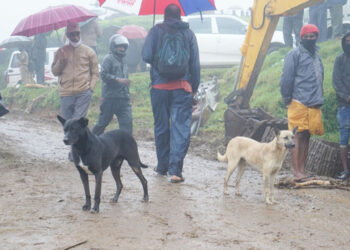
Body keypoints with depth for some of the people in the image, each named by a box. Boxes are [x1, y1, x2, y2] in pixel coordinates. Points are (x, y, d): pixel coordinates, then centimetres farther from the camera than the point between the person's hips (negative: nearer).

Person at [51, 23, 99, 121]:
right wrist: (61, 62, -7)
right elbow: (54, 72, 11)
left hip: (83, 93, -2)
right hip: (66, 94, 2)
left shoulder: (88, 51, 5)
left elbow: (95, 73, 8)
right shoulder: (62, 51, 10)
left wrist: (90, 88, -5)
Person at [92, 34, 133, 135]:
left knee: (127, 122, -6)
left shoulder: (123, 61, 21)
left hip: (124, 98, 6)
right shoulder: (108, 59, -3)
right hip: (110, 97, -6)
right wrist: (118, 80, -21)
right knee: (103, 121, 3)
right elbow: (104, 75, -14)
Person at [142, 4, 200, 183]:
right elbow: (195, 63, 5)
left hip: (160, 87, 0)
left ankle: (162, 166, 23)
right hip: (182, 87, 0)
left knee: (161, 127, 13)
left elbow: (146, 56, -6)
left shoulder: (156, 31, 2)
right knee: (181, 127, -2)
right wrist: (194, 86, 13)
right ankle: (175, 170, -10)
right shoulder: (188, 33, 6)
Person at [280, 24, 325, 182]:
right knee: (298, 136, -7)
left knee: (307, 136, 9)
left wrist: (319, 100, 18)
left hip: (314, 105, 7)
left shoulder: (316, 56, 20)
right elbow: (286, 78, -8)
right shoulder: (294, 54, -4)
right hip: (299, 104, -7)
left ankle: (302, 170, 13)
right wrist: (287, 100, -8)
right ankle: (296, 172, -7)